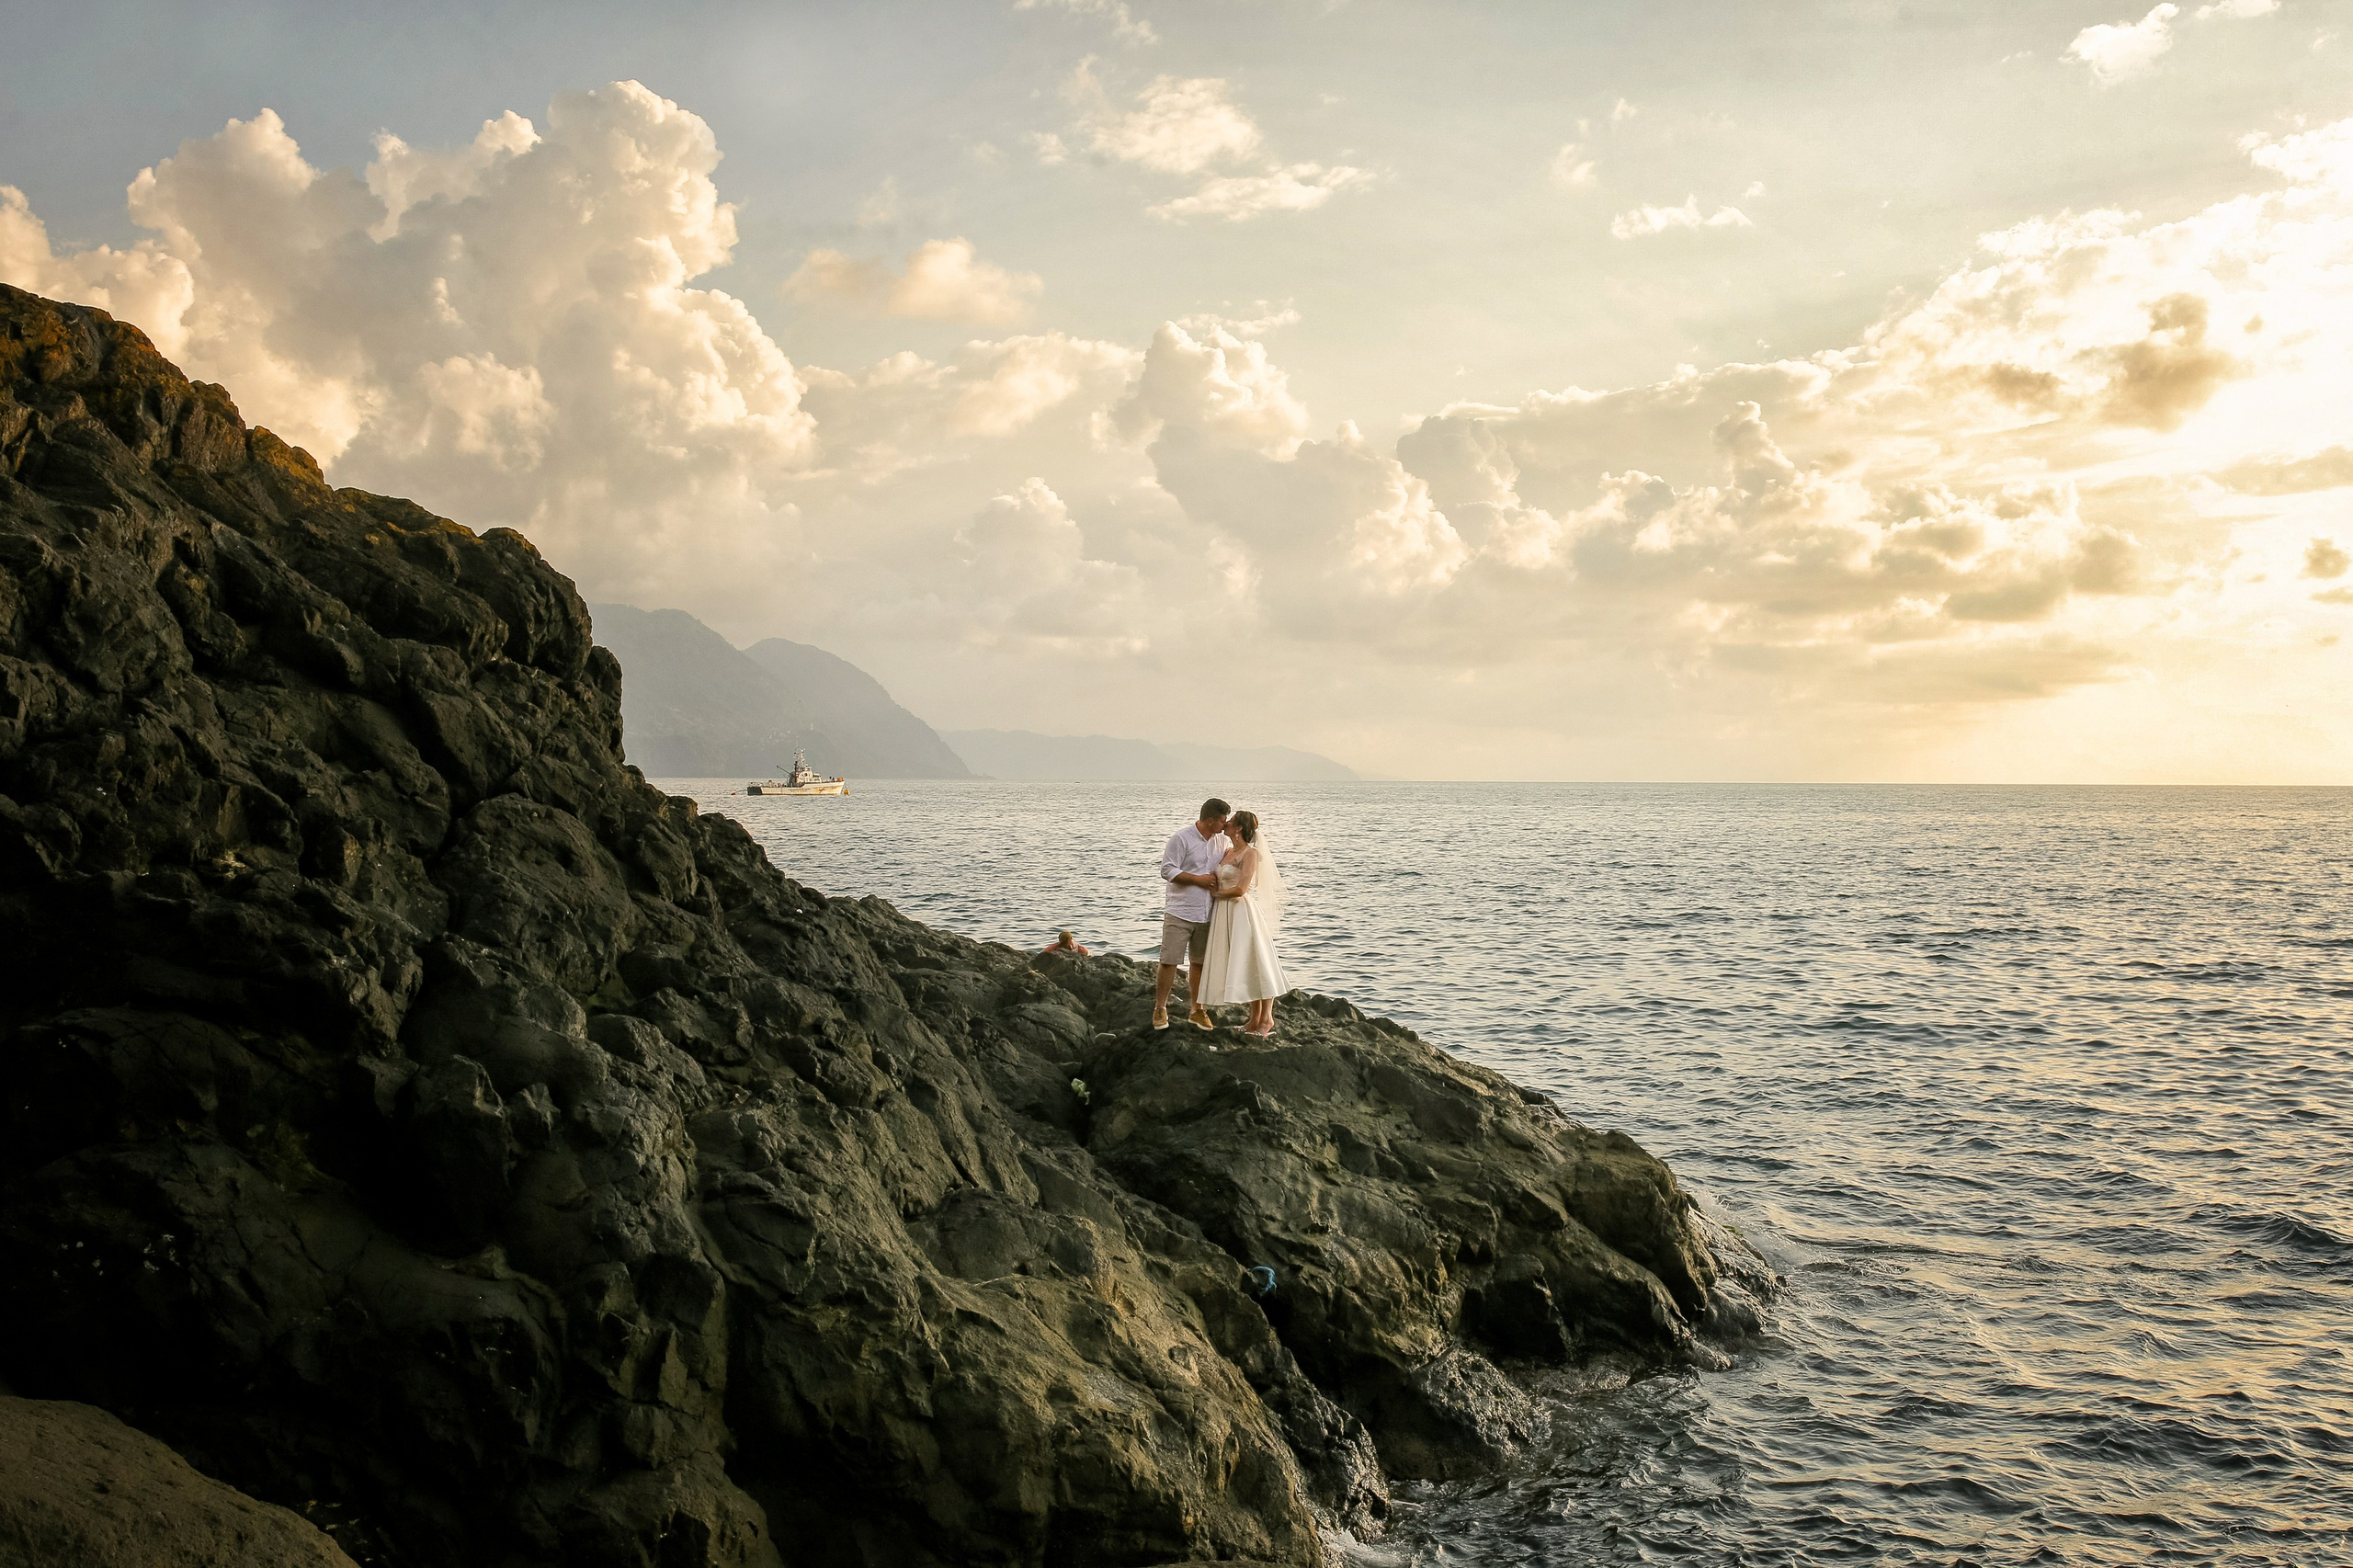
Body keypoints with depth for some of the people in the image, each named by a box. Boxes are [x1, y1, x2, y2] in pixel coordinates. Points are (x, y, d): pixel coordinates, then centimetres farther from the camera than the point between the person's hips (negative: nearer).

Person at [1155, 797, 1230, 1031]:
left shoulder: (1220, 840, 8)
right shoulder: (1181, 838, -10)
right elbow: (1167, 871, -12)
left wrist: (1218, 879, 1)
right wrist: (1199, 879, -15)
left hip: (1206, 914, 5)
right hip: (1180, 913, -5)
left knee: (1200, 963, 11)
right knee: (1169, 961, -5)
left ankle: (1197, 1011, 20)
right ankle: (1160, 1009, 7)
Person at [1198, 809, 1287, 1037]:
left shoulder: (1250, 853, -11)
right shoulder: (1228, 852, 12)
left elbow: (1240, 889, -17)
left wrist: (1216, 894, -6)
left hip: (1242, 912, -9)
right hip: (1225, 914, 9)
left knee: (1255, 962, -3)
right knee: (1243, 966, 11)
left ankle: (1267, 1019, 1)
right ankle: (1255, 1019, 16)